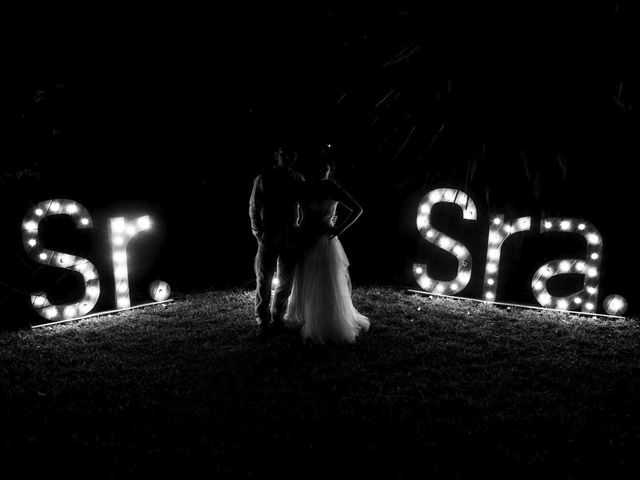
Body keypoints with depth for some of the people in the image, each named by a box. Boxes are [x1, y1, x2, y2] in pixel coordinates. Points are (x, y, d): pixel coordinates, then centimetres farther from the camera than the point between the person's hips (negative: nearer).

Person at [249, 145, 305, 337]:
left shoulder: (298, 179, 8)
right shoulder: (263, 178, 0)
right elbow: (254, 208, 1)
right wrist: (258, 233, -7)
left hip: (290, 238, 3)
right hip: (268, 237, -3)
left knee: (286, 281, 8)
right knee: (264, 281, -3)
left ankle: (277, 319, 22)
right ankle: (262, 322, 9)